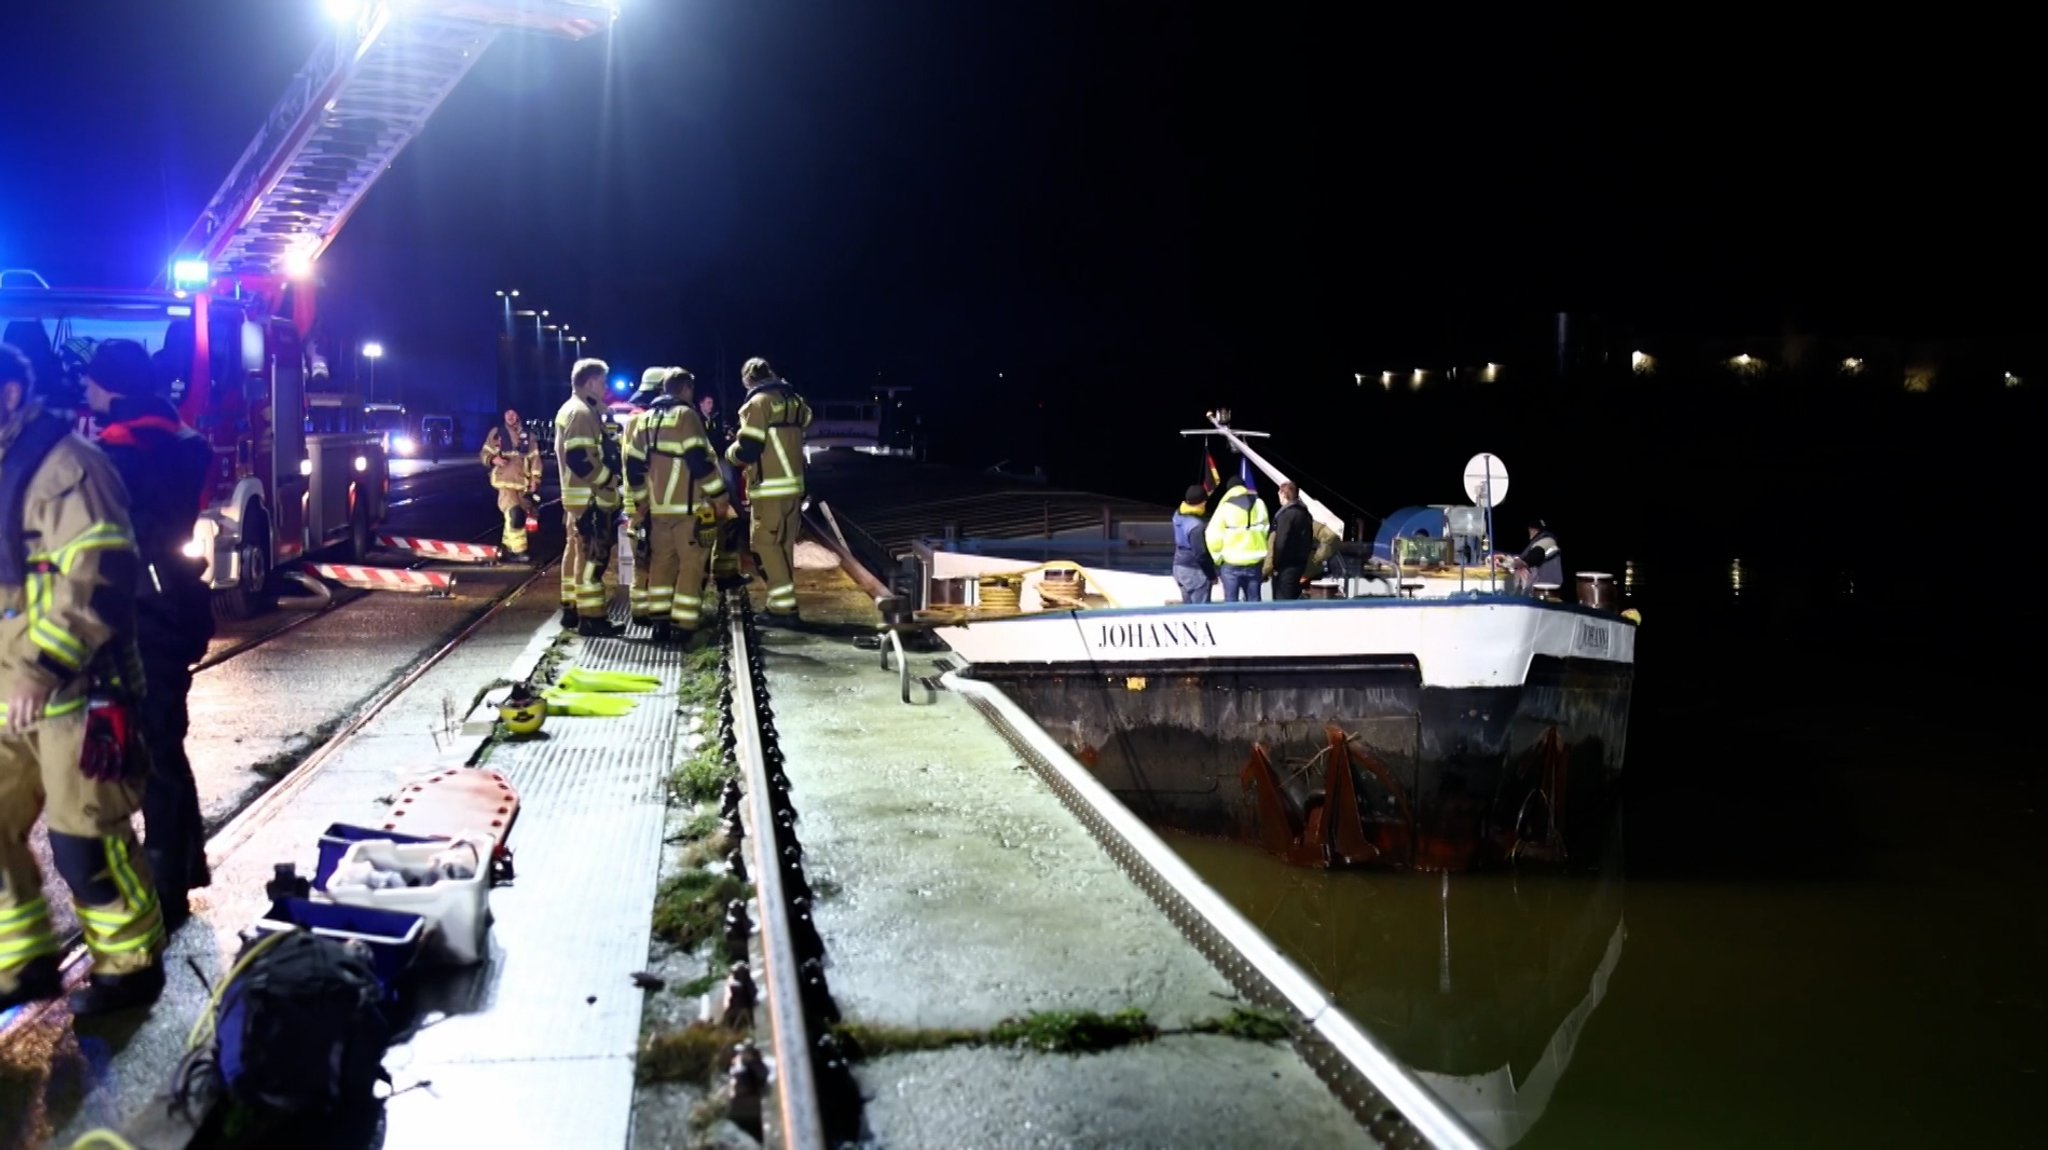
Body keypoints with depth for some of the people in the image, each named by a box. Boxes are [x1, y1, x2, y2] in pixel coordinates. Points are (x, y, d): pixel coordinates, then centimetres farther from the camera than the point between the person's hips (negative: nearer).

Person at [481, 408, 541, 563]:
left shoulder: (527, 436, 9)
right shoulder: (496, 432, 4)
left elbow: (535, 458, 10)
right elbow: (484, 454, 8)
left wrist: (534, 479, 1)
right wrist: (493, 459, -15)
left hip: (522, 482, 3)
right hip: (504, 480, -3)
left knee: (512, 515, 10)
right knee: (515, 514, -19)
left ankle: (508, 547, 25)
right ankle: (517, 550, -14)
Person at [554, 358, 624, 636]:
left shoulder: (571, 410, 18)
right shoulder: (582, 412, -16)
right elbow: (580, 458, -25)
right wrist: (609, 479, -16)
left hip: (579, 494, 11)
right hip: (590, 496, -11)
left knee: (577, 551, 15)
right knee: (592, 555, -9)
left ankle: (572, 608, 23)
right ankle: (590, 617, -9)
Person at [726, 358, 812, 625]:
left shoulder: (759, 402, -10)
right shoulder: (792, 399, 14)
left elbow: (747, 449, -15)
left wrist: (731, 453, 6)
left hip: (770, 488, -8)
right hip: (792, 485, 8)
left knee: (766, 546, -4)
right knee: (782, 545, 15)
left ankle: (783, 609, -6)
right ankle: (783, 604, 20)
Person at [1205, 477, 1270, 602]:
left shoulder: (1226, 507, -6)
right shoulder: (1258, 504, 5)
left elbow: (1213, 537, -11)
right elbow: (1266, 532, 3)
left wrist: (1218, 559, 3)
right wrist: (1266, 561, 9)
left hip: (1231, 564, -3)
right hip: (1255, 562, 3)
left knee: (1231, 603, 4)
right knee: (1253, 602, 10)